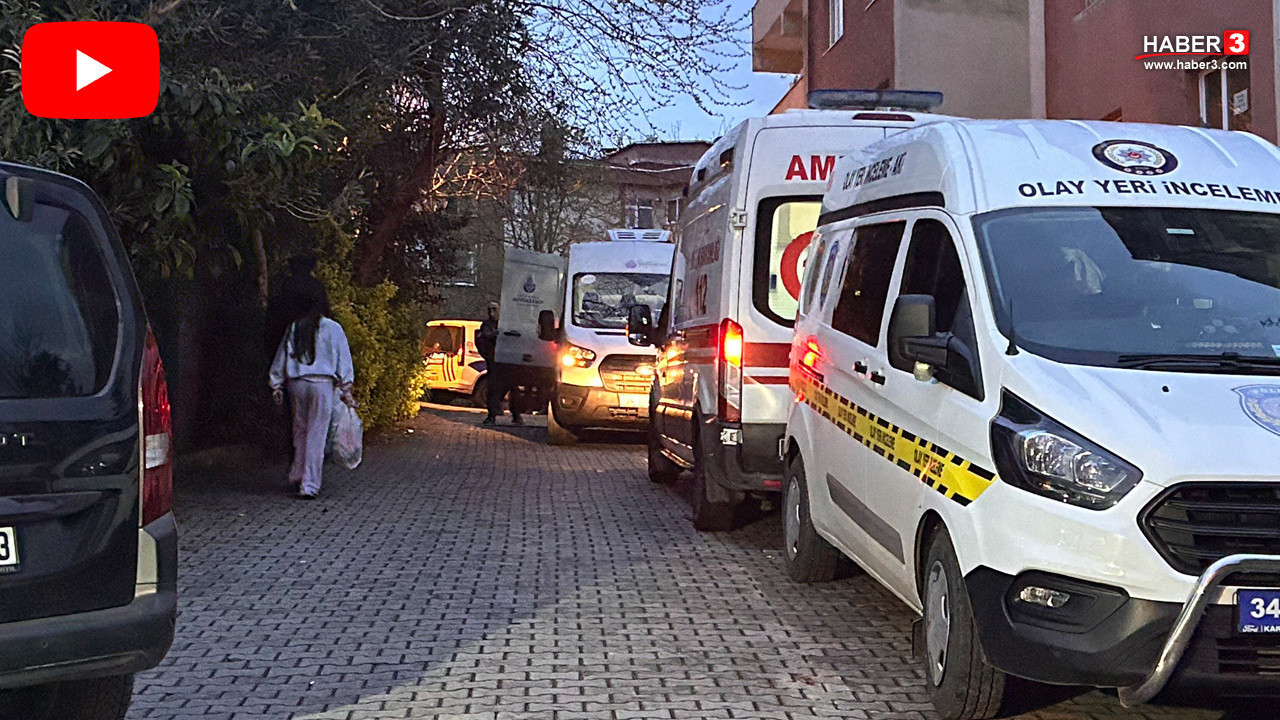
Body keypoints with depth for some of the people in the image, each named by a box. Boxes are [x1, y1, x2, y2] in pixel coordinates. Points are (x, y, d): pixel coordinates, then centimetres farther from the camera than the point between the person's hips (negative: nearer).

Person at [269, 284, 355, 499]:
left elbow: (281, 358, 13)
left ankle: (297, 475, 24)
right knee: (317, 434, -2)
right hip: (323, 384, -3)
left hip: (297, 384, 4)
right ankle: (309, 484, -3)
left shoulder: (294, 328, 8)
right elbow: (343, 360, -1)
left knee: (300, 431, 19)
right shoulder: (332, 328, -1)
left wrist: (277, 386, 21)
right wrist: (346, 389, 3)